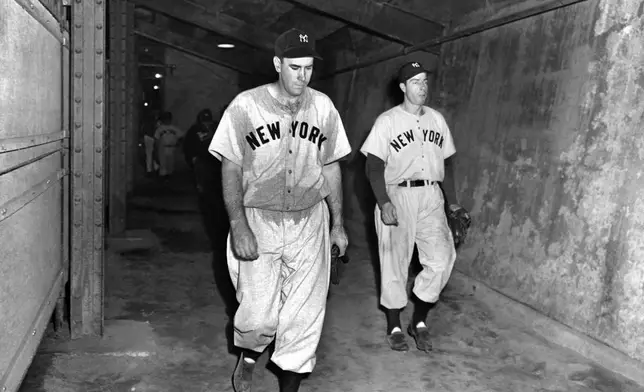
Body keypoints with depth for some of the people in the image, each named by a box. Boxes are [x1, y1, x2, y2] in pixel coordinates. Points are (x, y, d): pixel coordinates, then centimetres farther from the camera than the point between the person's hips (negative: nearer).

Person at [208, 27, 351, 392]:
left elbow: (331, 168, 10)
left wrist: (338, 223, 10)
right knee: (259, 316, -1)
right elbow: (231, 170, -6)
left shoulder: (323, 107, 2)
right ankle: (248, 357, 34)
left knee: (306, 313, 4)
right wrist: (239, 227, -13)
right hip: (258, 221, -2)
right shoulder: (246, 106, -7)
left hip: (309, 222, 3)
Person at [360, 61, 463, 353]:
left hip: (431, 197, 4)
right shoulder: (387, 121, 0)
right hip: (397, 196, -3)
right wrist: (384, 202, -18)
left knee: (442, 258, -8)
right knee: (394, 262, 1)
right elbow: (374, 166, -6)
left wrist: (453, 203, 11)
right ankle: (394, 327, 18)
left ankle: (419, 320, 11)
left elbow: (445, 164, 17)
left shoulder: (437, 119, 14)